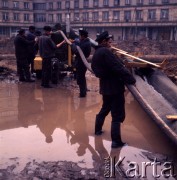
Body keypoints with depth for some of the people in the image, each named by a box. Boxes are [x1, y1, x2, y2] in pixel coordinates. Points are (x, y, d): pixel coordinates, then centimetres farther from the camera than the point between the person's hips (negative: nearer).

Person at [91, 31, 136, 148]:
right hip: (114, 87, -9)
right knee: (118, 115, -2)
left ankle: (98, 130, 40)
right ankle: (116, 141, 2)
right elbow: (118, 68, -23)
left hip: (105, 87, 9)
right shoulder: (105, 52, -19)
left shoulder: (96, 54, 11)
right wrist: (131, 79, -16)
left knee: (105, 109, 26)